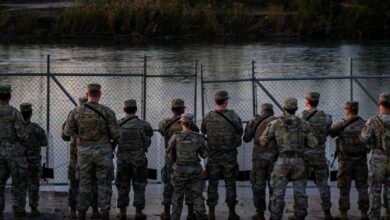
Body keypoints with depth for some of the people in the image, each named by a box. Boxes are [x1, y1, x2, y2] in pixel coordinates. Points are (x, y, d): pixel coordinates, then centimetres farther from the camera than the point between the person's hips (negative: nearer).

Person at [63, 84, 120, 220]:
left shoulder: (77, 112, -3)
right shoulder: (107, 112, -9)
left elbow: (68, 131, -1)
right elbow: (115, 133, -10)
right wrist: (114, 142, 12)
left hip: (84, 152, 2)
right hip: (103, 152, -2)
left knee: (84, 184, 9)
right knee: (104, 184, 3)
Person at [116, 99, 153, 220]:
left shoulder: (118, 124, -4)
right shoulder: (143, 124, -7)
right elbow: (150, 133, 16)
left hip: (123, 159, 2)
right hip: (139, 159, -1)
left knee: (123, 186, 10)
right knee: (139, 186, 6)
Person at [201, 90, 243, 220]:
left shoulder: (208, 117, -7)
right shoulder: (233, 117, -11)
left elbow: (203, 131, 8)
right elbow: (240, 132, 0)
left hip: (213, 155, 1)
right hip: (229, 155, -1)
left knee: (212, 184, 8)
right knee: (230, 184, 7)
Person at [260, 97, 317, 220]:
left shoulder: (275, 124, -2)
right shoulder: (304, 125, 1)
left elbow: (263, 141, 4)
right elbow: (313, 144, 2)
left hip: (282, 161, -1)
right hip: (299, 162, 2)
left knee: (278, 191, 2)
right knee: (299, 191, 12)